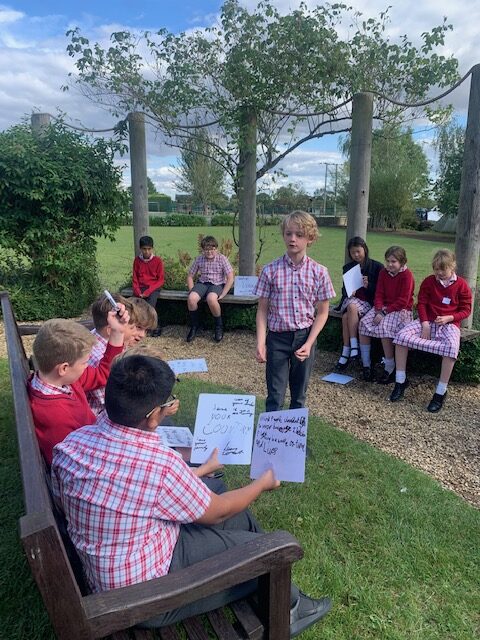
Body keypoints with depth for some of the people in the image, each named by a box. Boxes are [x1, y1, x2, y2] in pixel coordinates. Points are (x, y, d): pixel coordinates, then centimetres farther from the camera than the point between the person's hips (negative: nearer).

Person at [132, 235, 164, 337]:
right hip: (140, 288, 3)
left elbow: (161, 280, -4)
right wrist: (138, 292, -9)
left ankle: (156, 326, -3)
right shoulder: (137, 260, 5)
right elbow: (134, 279, 9)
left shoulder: (158, 260, -3)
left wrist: (148, 291, -15)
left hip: (153, 288, -3)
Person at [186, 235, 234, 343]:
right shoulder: (199, 259, 5)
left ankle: (219, 327, -13)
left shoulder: (222, 259, -4)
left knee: (211, 299, -38)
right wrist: (192, 291, -3)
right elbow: (190, 276, 12)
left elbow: (230, 278, -7)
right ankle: (194, 326, -3)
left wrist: (222, 294, -16)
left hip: (217, 284, -3)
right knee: (191, 298, -29)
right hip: (202, 283, 3)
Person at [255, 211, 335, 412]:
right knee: (275, 395, 3)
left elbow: (322, 313, 0)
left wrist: (309, 343, -11)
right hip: (277, 337, -1)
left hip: (305, 336, 1)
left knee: (299, 394, 16)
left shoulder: (319, 272, -5)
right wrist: (260, 343, -11)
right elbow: (262, 310, -2)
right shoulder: (270, 270, -6)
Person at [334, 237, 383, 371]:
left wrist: (368, 286, -20)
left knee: (352, 307, -35)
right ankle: (347, 351, -24)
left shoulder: (377, 266, 0)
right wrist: (348, 293, -9)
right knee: (346, 316, -30)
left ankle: (351, 348, -31)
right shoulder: (348, 267, 12)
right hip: (352, 299, 3)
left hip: (368, 301, -3)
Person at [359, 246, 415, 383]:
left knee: (384, 327, -31)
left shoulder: (406, 275, -11)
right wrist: (379, 310, -12)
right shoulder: (383, 273, 8)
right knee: (363, 323, -16)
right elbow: (379, 294, 6)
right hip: (383, 307, 6)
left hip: (401, 310, -6)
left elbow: (403, 301, -15)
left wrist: (384, 312, -20)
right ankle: (366, 364, -7)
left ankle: (389, 368, -17)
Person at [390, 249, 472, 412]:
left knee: (451, 347, -36)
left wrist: (449, 318, -14)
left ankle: (441, 392, -24)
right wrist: (425, 324, -8)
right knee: (402, 335, -25)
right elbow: (421, 303, 6)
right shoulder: (429, 281, 6)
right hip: (427, 321, 3)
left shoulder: (461, 285, 1)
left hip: (449, 324, -2)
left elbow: (466, 310, 4)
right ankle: (400, 381, -13)